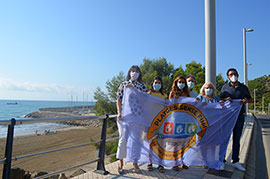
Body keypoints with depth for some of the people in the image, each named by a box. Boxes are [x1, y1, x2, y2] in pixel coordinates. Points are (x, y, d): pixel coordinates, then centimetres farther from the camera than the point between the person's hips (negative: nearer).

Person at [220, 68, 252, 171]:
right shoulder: (225, 87, 5)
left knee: (236, 139, 9)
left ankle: (235, 161, 19)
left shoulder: (244, 87, 8)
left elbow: (250, 99, 16)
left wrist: (246, 100, -7)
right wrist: (226, 99, -14)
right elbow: (220, 100, 8)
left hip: (240, 116, 2)